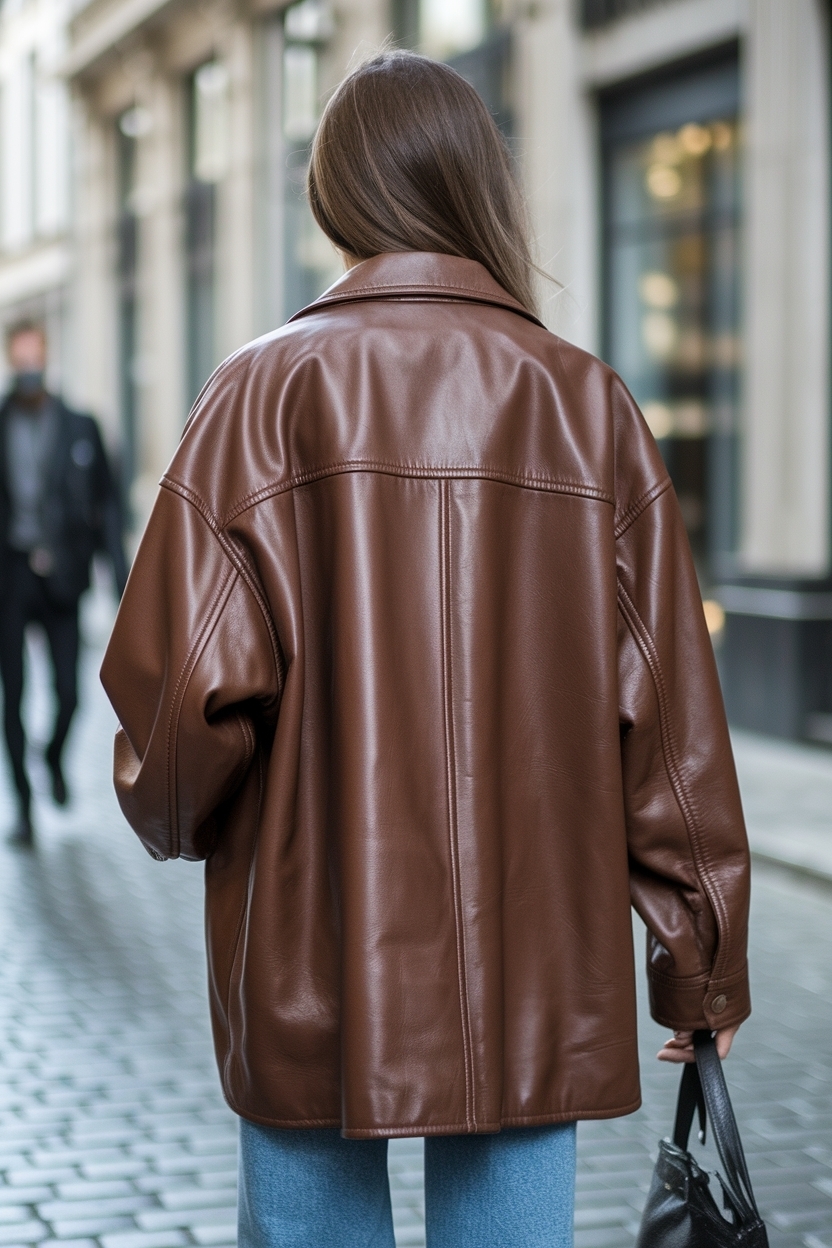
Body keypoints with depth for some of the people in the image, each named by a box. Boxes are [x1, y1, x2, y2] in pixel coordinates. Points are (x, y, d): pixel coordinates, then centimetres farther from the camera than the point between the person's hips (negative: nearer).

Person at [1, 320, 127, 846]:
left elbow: (107, 503, 5)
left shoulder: (80, 428, 3)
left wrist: (121, 574, -2)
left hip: (61, 579, 0)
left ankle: (56, 758, 31)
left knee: (69, 692, -1)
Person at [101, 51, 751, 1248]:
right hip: (540, 984, 2)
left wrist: (174, 814, 11)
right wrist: (702, 969, 10)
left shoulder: (268, 393, -5)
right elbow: (671, 712, 1)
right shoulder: (589, 405, 1)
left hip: (314, 980, -1)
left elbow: (183, 674, -12)